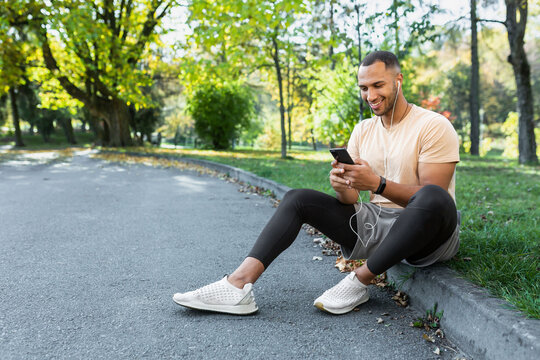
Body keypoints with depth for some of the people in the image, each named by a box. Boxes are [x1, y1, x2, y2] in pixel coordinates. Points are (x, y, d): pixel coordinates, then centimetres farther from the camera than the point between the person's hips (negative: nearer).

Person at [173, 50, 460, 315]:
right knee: (298, 199, -8)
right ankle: (239, 284, -25)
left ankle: (360, 281, -24)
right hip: (373, 224, 5)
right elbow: (351, 200, 4)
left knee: (433, 198, -39)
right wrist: (342, 186, -21)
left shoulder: (433, 126, -8)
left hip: (425, 237, -5)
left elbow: (432, 196, -18)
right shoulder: (363, 130, 10)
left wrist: (377, 183, -32)